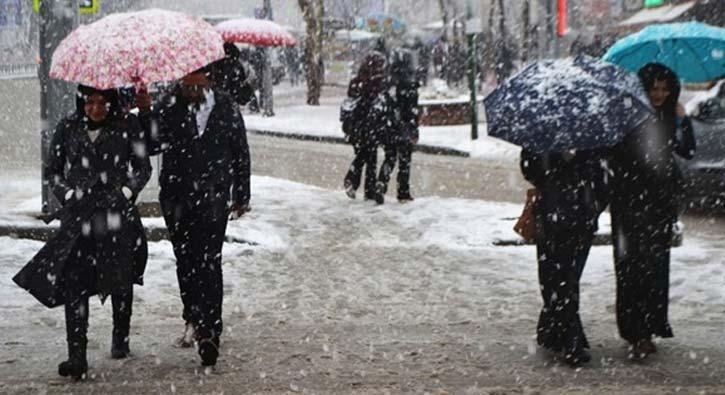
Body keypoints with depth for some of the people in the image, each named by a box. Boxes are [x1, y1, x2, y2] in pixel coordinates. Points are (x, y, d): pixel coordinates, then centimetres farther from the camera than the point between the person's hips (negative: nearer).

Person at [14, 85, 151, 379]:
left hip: (118, 212, 0)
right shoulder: (68, 128, 5)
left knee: (120, 279, 11)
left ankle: (120, 338, 35)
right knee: (74, 282, -11)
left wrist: (125, 193, -6)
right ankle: (77, 356, -13)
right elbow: (53, 171, 13)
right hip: (78, 214, 0)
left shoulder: (127, 125, 1)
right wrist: (68, 196, -2)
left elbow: (143, 168, 8)